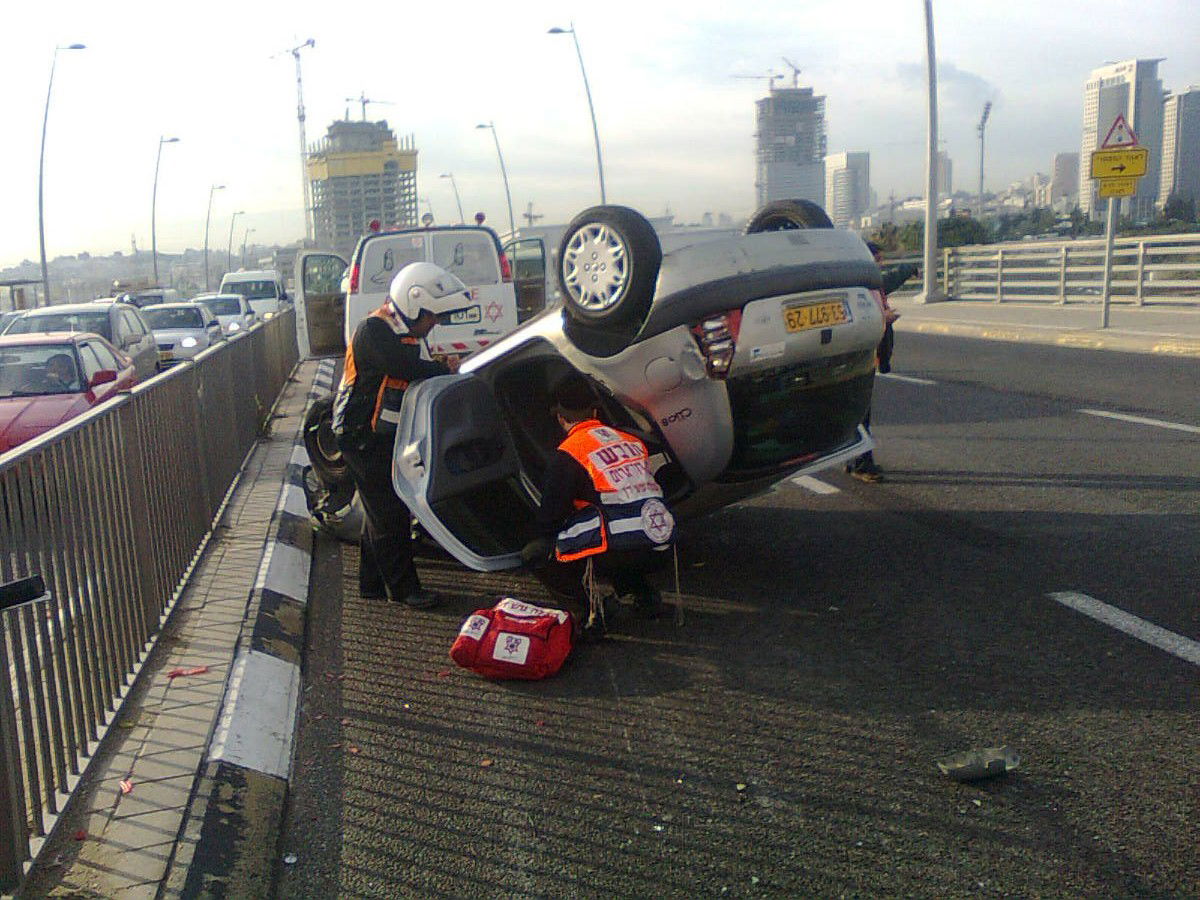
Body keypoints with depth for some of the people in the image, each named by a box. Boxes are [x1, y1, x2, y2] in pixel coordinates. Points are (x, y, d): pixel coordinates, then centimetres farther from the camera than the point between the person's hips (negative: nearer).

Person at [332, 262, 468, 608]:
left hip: (388, 436, 10)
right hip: (363, 439, -10)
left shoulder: (409, 333, 11)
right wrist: (451, 372, -19)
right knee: (389, 515, -5)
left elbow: (424, 372, 9)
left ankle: (372, 583, 28)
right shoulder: (373, 332, -21)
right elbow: (410, 369, -30)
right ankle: (403, 588, 5)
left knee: (381, 511, 17)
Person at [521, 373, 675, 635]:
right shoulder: (632, 441, 16)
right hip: (661, 552, 6)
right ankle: (644, 595, 19)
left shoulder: (568, 454, -2)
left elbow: (549, 517, 4)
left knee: (535, 554, 9)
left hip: (620, 552, -6)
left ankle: (585, 613, -3)